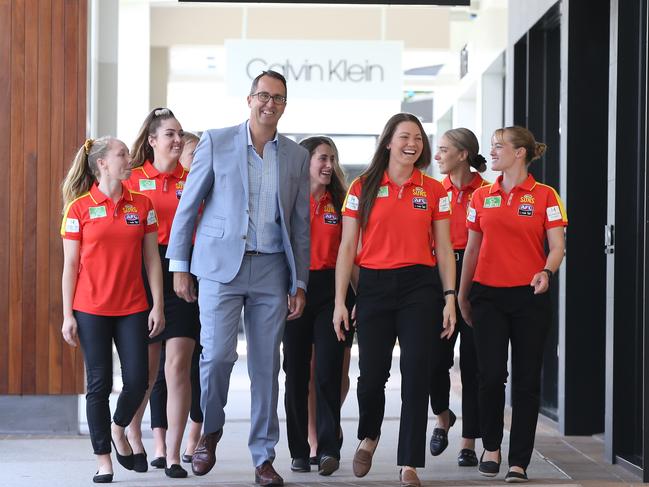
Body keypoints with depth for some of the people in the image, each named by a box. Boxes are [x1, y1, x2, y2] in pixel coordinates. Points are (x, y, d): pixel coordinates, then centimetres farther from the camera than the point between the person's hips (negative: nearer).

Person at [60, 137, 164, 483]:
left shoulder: (141, 204, 6)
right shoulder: (79, 208, -2)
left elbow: (151, 258, 8)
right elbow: (70, 265, 0)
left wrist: (157, 305, 1)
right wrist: (67, 315, -3)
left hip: (132, 309, 3)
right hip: (91, 310, -2)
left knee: (137, 381, -2)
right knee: (99, 384, 2)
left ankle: (118, 429, 28)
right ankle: (103, 459, 13)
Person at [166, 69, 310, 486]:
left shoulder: (297, 156, 10)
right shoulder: (216, 143, 2)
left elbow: (300, 225, 12)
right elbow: (188, 206, 4)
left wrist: (300, 283, 7)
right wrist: (180, 266, 0)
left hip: (271, 271, 2)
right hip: (221, 265, -2)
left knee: (266, 365, 3)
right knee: (217, 354, -11)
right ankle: (211, 430, 17)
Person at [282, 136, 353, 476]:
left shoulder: (339, 203, 8)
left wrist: (355, 293, 0)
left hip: (330, 289, 0)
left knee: (328, 371, -7)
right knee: (296, 371, 4)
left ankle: (328, 448, -3)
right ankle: (299, 451, 12)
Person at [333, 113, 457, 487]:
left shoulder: (434, 190, 6)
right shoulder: (363, 188, 4)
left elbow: (443, 249, 8)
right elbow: (347, 248, 4)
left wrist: (450, 298, 0)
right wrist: (340, 301, -1)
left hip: (420, 287, 0)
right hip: (374, 286, 0)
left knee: (416, 376, -4)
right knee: (372, 374, 2)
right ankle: (369, 437, 34)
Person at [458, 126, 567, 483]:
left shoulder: (544, 196, 0)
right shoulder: (481, 197, 9)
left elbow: (557, 248, -3)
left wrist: (546, 272, -23)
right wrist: (462, 295, 17)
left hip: (529, 297, -2)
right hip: (488, 296, 2)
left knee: (526, 380, 0)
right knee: (491, 375, -4)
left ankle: (519, 462, 6)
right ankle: (491, 447, 18)